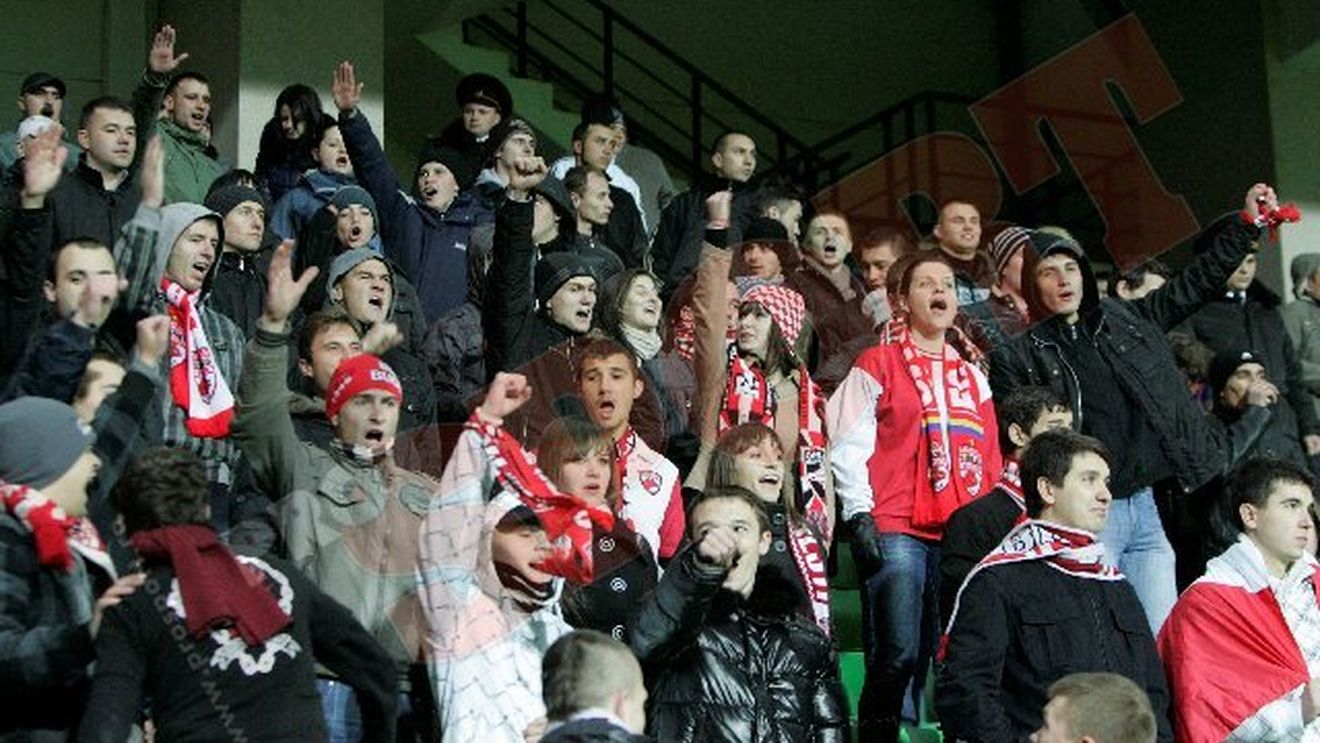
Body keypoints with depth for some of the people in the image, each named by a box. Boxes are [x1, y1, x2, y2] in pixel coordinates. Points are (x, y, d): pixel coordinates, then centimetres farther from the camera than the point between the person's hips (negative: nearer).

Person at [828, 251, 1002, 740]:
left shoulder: (972, 376, 20)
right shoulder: (877, 365, 4)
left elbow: (989, 457, 22)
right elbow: (849, 445, -3)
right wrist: (860, 514, -11)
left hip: (964, 535, 5)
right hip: (895, 532, -5)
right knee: (898, 653, -10)